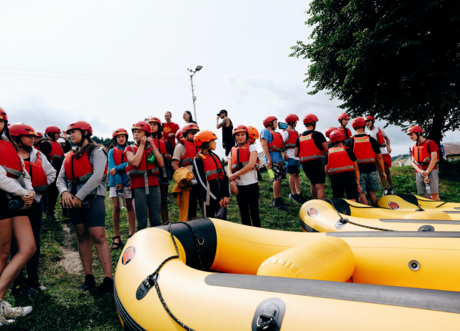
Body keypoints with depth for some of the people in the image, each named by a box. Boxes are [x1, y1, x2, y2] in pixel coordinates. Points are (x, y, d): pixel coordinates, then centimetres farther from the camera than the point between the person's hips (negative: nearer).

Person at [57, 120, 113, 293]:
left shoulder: (97, 151, -2)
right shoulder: (70, 156, 18)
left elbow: (97, 176, -14)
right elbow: (61, 178, 11)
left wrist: (79, 196, -14)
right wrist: (64, 192, -11)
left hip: (93, 198, -7)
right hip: (73, 200, 7)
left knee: (98, 237, -12)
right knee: (82, 238, 8)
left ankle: (109, 279, -11)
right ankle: (88, 277, 14)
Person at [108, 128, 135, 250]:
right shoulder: (112, 151, 9)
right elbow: (112, 166, -2)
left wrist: (117, 169, -16)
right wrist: (118, 181, -12)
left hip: (127, 181, 0)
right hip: (115, 181, 0)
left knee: (130, 207, 1)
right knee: (116, 207, -4)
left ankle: (131, 234, 6)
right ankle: (116, 237, 0)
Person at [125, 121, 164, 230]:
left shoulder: (152, 148, 15)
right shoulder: (130, 149, 8)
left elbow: (161, 163, -2)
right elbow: (135, 162, -13)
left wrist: (153, 145, -2)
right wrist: (142, 145, -6)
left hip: (154, 185, 2)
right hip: (138, 186, -2)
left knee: (156, 220, 4)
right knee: (142, 222, -1)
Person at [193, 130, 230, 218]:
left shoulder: (216, 157, 17)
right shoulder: (198, 160, -4)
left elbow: (225, 177, 10)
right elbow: (202, 182, -10)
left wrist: (226, 195, -3)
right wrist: (217, 198, -12)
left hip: (221, 198, 6)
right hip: (209, 198, -6)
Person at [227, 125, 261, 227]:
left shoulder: (251, 147, 1)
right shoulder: (232, 151, 12)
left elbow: (251, 164, -14)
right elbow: (229, 169, 3)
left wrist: (234, 175, -14)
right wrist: (232, 183, -14)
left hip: (251, 183, -4)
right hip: (239, 185, 4)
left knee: (254, 210, 3)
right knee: (243, 211, 11)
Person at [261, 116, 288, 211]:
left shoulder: (274, 133, 25)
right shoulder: (266, 131, -2)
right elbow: (264, 145, -12)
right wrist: (269, 159, -19)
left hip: (280, 158, 9)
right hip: (273, 158, -9)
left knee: (279, 179, 8)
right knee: (277, 179, -10)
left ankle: (279, 199, 13)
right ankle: (276, 201, -5)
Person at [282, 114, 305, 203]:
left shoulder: (296, 132, 20)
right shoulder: (286, 132, -5)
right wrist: (284, 154, -21)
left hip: (297, 156, 8)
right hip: (290, 156, -8)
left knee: (297, 174, 8)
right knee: (292, 174, -6)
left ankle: (298, 193, 12)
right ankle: (293, 194, 1)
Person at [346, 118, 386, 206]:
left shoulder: (350, 141, -2)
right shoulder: (372, 140, 2)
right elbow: (379, 157, 4)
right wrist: (383, 171, 12)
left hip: (358, 170, -2)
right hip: (371, 169, 2)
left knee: (361, 193, 1)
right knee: (372, 192, 11)